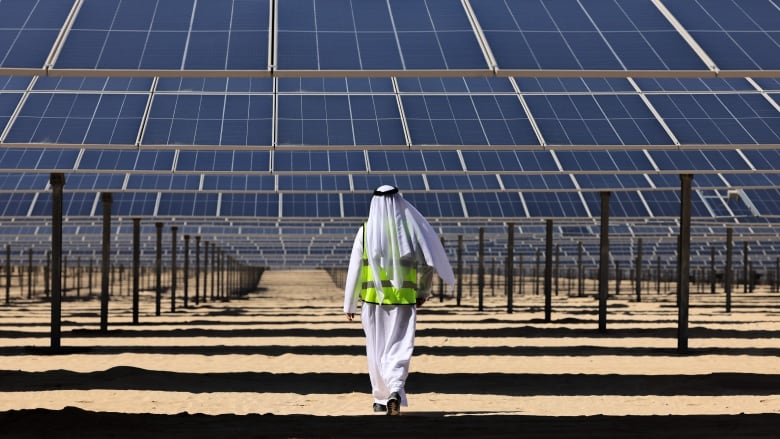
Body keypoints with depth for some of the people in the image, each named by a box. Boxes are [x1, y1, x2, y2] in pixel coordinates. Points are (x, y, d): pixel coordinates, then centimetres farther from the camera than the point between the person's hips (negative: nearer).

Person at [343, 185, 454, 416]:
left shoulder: (366, 230, -3)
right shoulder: (410, 229, -1)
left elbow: (355, 269, -4)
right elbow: (429, 263, 1)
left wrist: (349, 304, 3)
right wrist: (423, 291, 18)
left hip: (373, 298, 0)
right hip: (404, 299, 0)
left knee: (377, 349, 16)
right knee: (398, 349, -1)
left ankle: (381, 398, 26)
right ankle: (395, 391, -25)